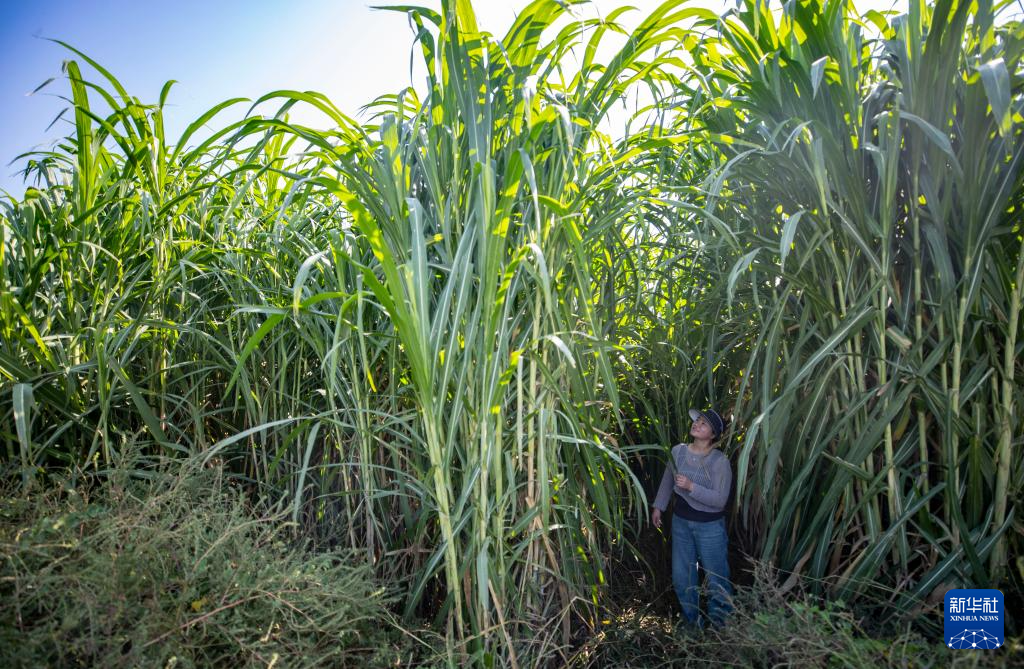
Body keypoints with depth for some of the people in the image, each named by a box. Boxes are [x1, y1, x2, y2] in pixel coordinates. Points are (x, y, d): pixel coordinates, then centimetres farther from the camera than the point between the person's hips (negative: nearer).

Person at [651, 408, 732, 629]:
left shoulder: (720, 461, -18)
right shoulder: (678, 451, -5)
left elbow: (720, 499, -20)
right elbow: (667, 481, 10)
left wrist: (691, 486, -28)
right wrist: (658, 506, 14)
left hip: (709, 527, -5)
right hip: (681, 522, 5)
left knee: (716, 577, 9)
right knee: (682, 576, 17)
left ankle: (719, 625, 31)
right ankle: (692, 621, 37)